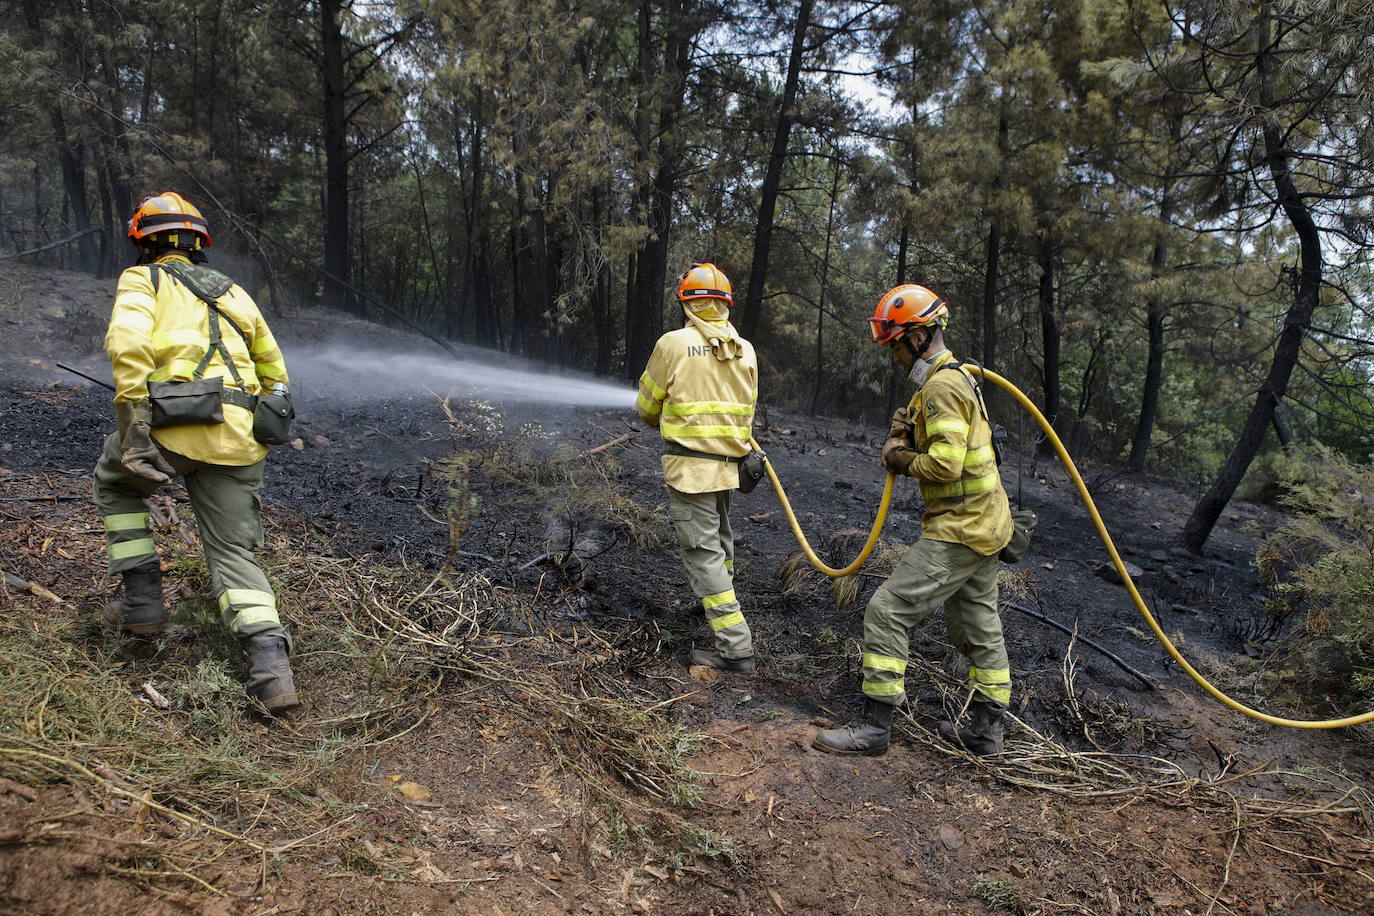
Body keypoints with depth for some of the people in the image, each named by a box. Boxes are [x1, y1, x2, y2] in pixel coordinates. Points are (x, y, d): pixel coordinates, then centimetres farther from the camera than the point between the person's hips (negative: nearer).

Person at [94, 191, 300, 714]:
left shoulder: (142, 280, 9)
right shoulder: (232, 292, 25)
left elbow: (128, 343, -13)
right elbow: (273, 369, 29)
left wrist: (132, 420, -15)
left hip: (176, 422, -4)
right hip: (239, 440, 4)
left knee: (115, 484, 29)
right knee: (233, 553, 8)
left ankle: (142, 601, 24)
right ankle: (270, 664, -13)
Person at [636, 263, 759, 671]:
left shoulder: (673, 344, -10)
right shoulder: (745, 350, 4)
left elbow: (647, 407, 1)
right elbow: (747, 409, 12)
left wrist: (666, 422, 23)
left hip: (689, 464, -6)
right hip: (728, 464, 6)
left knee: (702, 551, -3)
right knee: (719, 537, 26)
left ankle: (736, 646, -5)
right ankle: (722, 602, 46)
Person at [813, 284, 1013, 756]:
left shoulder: (942, 385, -18)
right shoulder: (956, 378, 16)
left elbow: (945, 465, -28)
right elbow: (930, 448, 17)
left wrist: (902, 459, -11)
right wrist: (905, 433, -4)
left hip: (959, 530, -11)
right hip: (982, 523, 11)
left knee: (888, 611, -9)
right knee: (977, 626, 18)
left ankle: (875, 726, -2)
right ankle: (986, 730, 31)